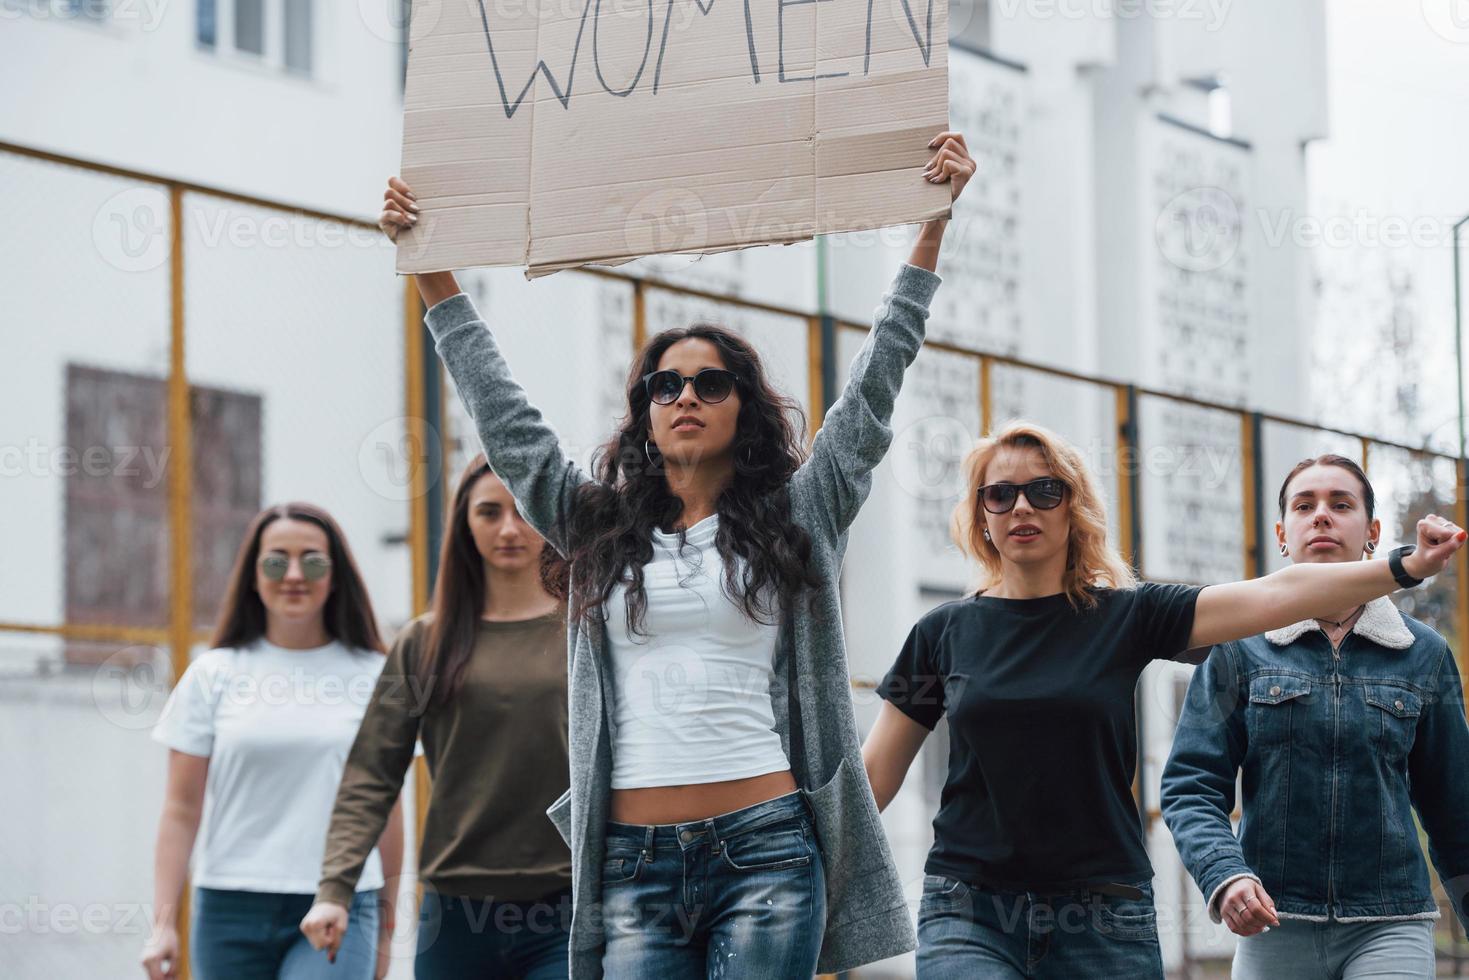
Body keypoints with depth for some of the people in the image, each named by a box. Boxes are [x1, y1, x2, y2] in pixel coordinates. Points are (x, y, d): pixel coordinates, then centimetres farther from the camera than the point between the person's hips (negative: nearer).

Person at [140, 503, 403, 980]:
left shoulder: (372, 676, 5)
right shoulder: (214, 675, 6)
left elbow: (386, 811, 10)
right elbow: (182, 809, 4)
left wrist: (385, 929, 12)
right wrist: (164, 923, -3)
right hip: (231, 909, 2)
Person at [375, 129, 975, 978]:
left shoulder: (797, 518, 10)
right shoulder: (600, 525, 15)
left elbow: (873, 391, 8)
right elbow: (507, 419, 19)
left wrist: (933, 225, 5)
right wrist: (432, 270, 20)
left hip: (765, 852, -2)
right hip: (635, 864, 2)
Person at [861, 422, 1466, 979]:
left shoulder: (1127, 617, 4)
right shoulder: (944, 633, 7)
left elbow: (1275, 596, -6)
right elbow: (874, 772, 10)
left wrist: (1407, 567, -17)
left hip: (1103, 921, 1)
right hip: (970, 915, -1)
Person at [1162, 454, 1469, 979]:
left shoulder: (1424, 655, 8)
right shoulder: (1239, 648, 4)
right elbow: (1191, 787, -1)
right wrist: (1224, 875, -18)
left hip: (1390, 929, 0)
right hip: (1275, 926, 0)